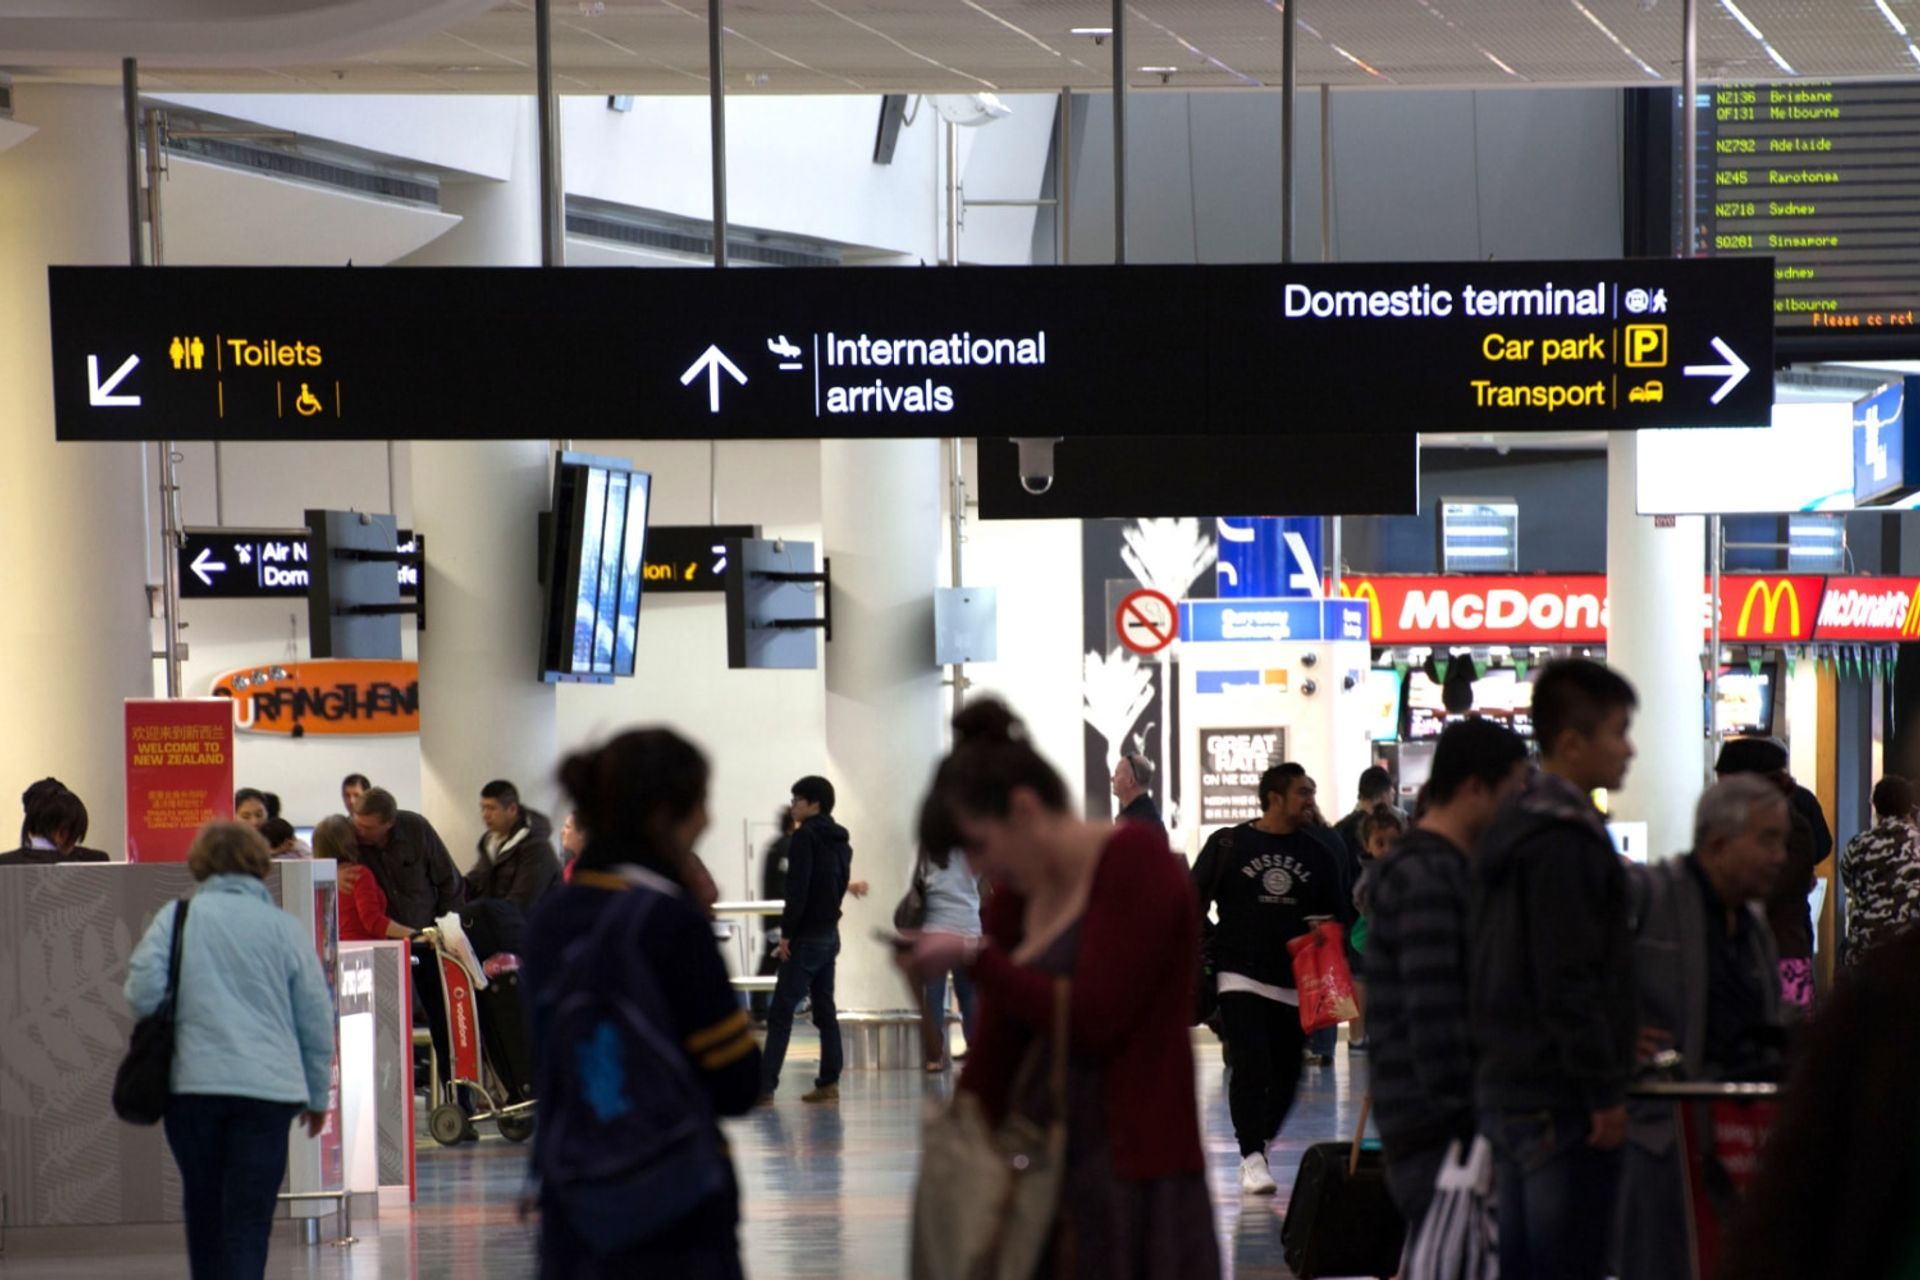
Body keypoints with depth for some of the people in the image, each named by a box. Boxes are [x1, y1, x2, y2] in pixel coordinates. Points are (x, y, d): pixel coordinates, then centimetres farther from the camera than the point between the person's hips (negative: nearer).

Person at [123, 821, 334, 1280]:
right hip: (268, 1088, -1)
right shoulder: (285, 928, 4)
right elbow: (317, 1018, 6)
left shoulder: (176, 918, 2)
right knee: (250, 1221, -1)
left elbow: (142, 995, -5)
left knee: (203, 1209, 17)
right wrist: (318, 1095, 17)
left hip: (191, 1085, 1)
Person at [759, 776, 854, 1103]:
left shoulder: (805, 837, -12)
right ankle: (829, 1083, 9)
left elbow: (797, 889, -18)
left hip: (806, 938, -9)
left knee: (780, 1011, -9)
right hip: (831, 934, 9)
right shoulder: (841, 841, 15)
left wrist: (787, 934, -15)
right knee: (825, 1009, 11)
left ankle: (764, 1086, -14)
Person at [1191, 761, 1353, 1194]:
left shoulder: (1319, 853, 9)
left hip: (1295, 983, 4)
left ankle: (1260, 1143, 27)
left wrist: (1327, 929, -5)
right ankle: (1252, 1158, -13)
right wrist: (1213, 939, -5)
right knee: (1251, 1066, -16)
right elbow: (1194, 902, 6)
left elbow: (1340, 914, 16)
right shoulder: (1227, 844, 1)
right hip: (1241, 976, -4)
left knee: (1286, 1074, 6)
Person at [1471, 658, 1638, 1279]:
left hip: (1506, 1084, 10)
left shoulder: (1517, 826, 16)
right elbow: (1570, 982, -20)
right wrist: (1605, 1093, -17)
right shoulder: (1564, 841, -16)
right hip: (1560, 1101, -10)